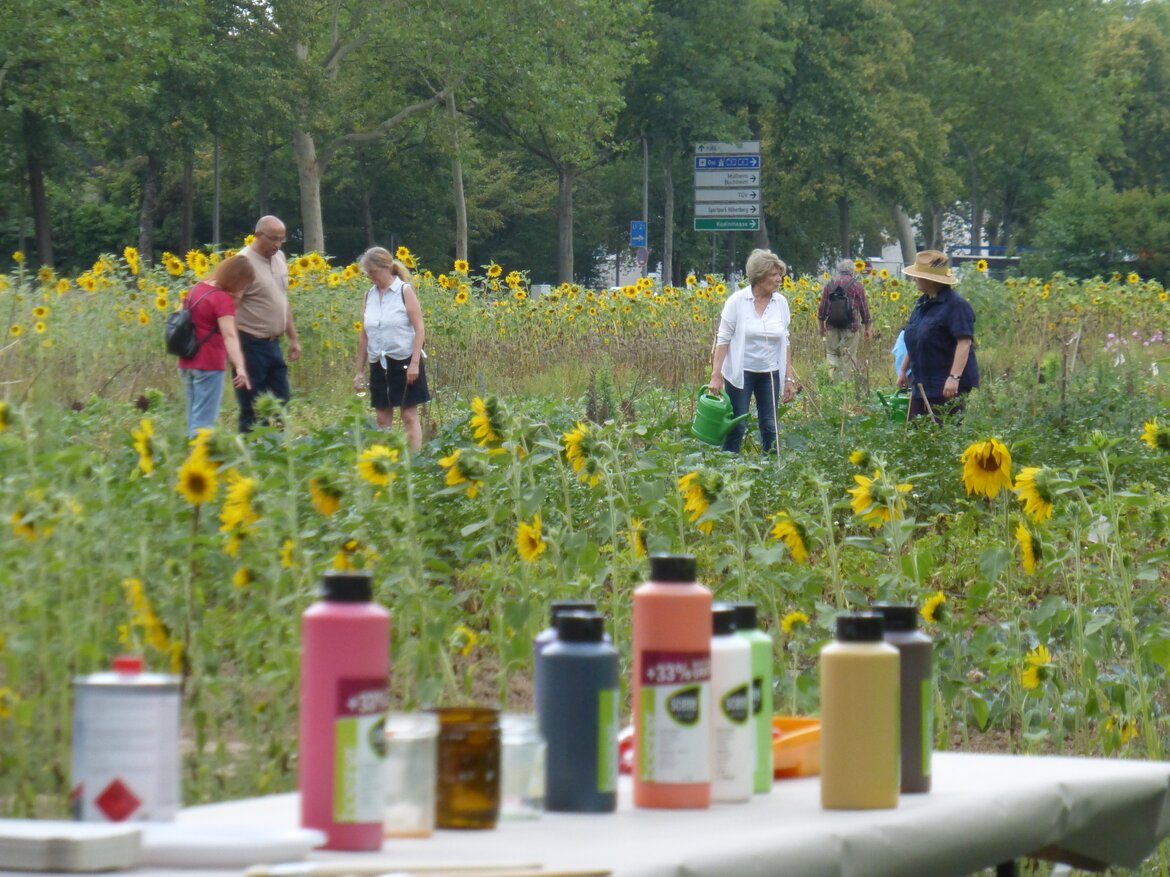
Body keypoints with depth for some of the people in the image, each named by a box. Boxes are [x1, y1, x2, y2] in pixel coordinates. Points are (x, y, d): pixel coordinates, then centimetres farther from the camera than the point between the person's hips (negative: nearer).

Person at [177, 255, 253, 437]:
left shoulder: (196, 288, 8)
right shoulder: (223, 299, -18)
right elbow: (229, 335, -29)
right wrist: (240, 367, -38)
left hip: (186, 363, 8)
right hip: (209, 365, -8)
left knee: (194, 417, 15)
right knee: (204, 420, -6)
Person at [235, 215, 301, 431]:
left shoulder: (280, 258, 11)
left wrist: (293, 339, 18)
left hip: (273, 344, 8)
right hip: (251, 345, -8)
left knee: (280, 402, 11)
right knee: (252, 408, -2)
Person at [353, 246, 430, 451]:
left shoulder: (404, 291, -5)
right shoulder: (369, 295, 8)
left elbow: (419, 329, -9)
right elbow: (364, 335, 12)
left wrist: (414, 364, -17)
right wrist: (360, 371, 11)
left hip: (404, 362, -5)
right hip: (379, 365, 5)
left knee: (409, 416, -3)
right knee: (382, 419, 5)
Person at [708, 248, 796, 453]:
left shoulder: (781, 303, 2)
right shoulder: (737, 301, -9)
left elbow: (785, 343, 8)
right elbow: (723, 339, -7)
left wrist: (789, 379, 5)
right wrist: (716, 375, -13)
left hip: (770, 374, 4)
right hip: (740, 373, -4)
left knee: (770, 427, 6)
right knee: (737, 427, -1)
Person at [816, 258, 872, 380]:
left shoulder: (830, 283, 6)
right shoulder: (857, 285, -1)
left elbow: (822, 306, 9)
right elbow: (864, 307, 2)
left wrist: (821, 326, 21)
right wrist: (867, 328, 12)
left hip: (831, 326, 2)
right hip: (851, 326, -2)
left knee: (832, 353, 11)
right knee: (849, 357, 4)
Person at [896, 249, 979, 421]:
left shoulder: (956, 305, -13)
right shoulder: (922, 303, 15)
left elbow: (965, 343, -21)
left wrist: (954, 377, -28)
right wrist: (903, 369, 24)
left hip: (947, 388, -9)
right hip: (922, 386, 9)